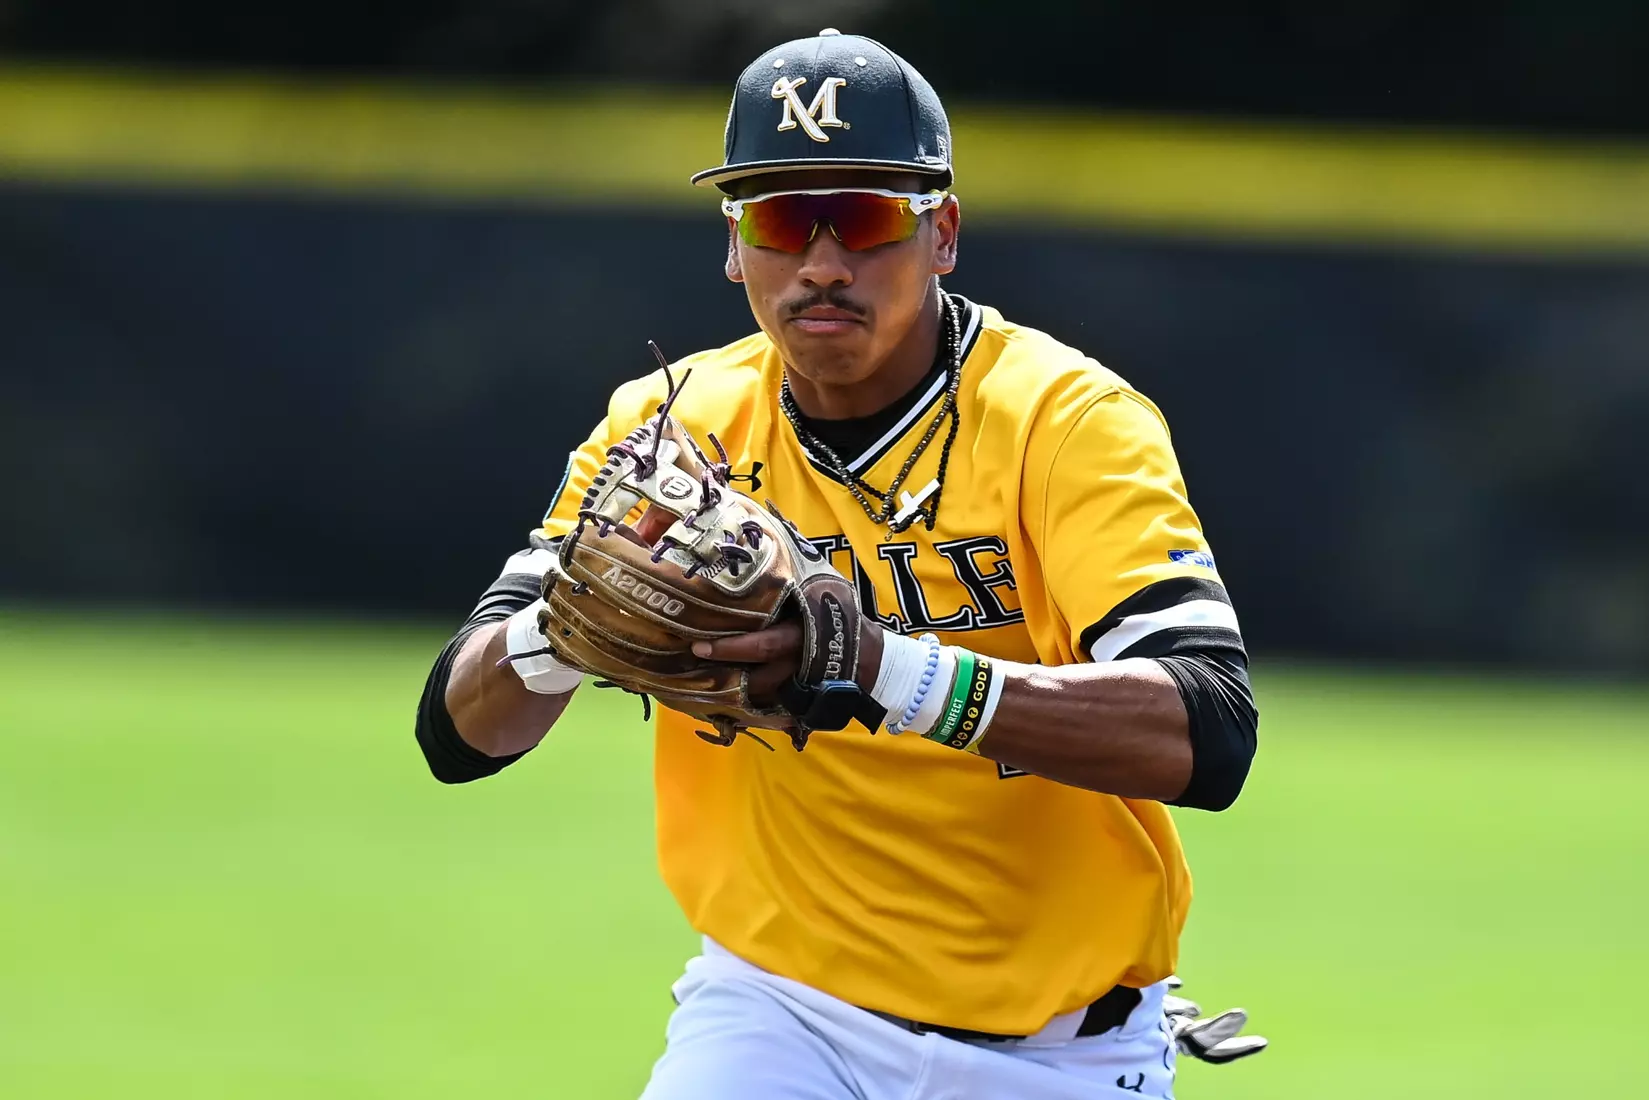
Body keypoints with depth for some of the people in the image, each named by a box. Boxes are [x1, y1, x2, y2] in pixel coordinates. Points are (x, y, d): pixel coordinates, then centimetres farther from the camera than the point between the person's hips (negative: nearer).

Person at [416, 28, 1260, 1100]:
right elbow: (458, 731, -5)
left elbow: (1207, 737, -29)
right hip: (781, 1003, 2)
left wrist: (890, 668, -42)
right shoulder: (673, 426, -2)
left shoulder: (1069, 420, -14)